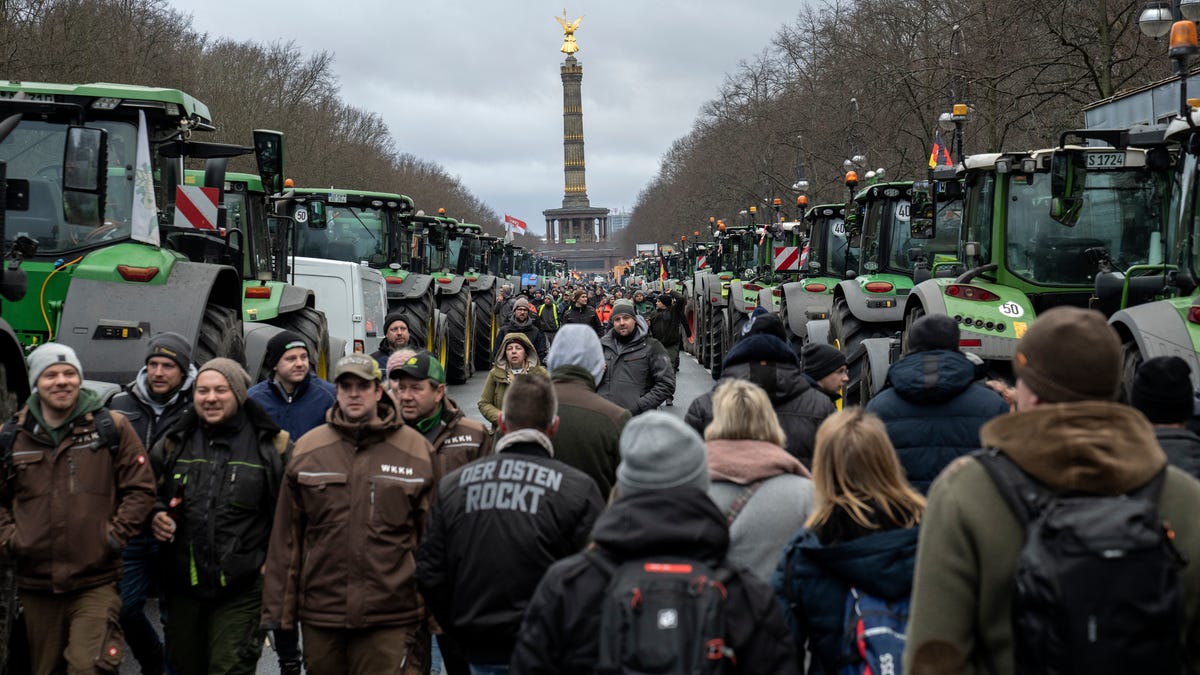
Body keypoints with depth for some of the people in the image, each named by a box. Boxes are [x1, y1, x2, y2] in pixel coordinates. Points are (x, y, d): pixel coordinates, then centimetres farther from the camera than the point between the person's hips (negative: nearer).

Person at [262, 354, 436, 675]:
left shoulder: (415, 449, 1)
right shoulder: (308, 449, 6)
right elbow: (286, 536, 6)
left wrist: (431, 612, 2)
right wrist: (278, 609, 3)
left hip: (389, 618, -2)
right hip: (320, 613, 2)